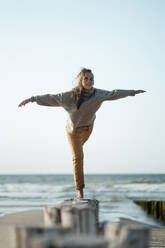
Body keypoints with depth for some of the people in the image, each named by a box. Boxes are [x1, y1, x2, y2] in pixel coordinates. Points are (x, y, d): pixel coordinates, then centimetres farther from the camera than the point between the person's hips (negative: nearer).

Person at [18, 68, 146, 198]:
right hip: (74, 128, -4)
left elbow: (114, 94, -7)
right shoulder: (71, 94, -30)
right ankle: (80, 189, -5)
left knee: (79, 145, 32)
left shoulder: (98, 93, -20)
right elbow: (51, 98, -27)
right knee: (78, 156, -10)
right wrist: (32, 99, -30)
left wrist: (133, 92, 1)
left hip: (88, 127, 4)